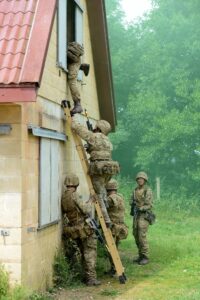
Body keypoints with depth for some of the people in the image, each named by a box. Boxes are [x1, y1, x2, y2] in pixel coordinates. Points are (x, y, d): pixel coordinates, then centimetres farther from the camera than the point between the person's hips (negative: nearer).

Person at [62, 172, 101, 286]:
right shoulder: (74, 195, -19)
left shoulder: (63, 197, 4)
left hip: (74, 230, 8)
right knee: (90, 252, -3)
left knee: (84, 253, 18)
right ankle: (91, 278, -7)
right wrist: (89, 202, -3)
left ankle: (87, 276, 22)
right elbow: (86, 210, -21)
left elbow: (63, 212, 18)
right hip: (84, 228, -8)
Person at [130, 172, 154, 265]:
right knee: (136, 236, 8)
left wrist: (140, 208, -24)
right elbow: (132, 201, 15)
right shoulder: (135, 190, 11)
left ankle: (145, 257, -5)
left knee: (142, 236, -13)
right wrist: (133, 204, -7)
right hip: (136, 215, 7)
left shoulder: (148, 191, -9)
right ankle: (140, 255, 19)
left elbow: (149, 205, -13)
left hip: (144, 215, -7)